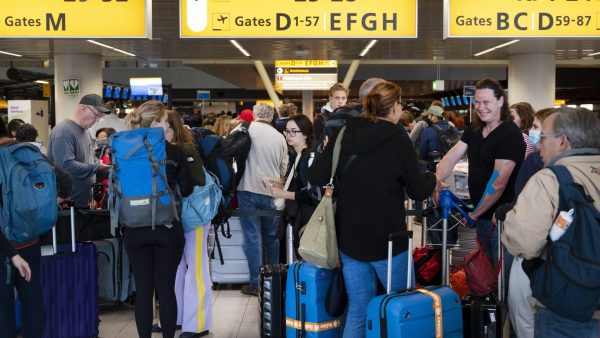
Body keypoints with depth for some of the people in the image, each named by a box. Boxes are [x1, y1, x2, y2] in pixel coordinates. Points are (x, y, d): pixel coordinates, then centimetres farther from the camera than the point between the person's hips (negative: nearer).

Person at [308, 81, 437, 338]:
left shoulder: (344, 134, 1)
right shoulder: (397, 138, -10)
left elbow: (315, 177, 0)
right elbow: (417, 191, -5)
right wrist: (432, 178, 16)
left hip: (349, 237, 4)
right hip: (387, 237, -4)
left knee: (358, 309, 12)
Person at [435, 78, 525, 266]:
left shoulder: (510, 134, -17)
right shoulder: (474, 130, 8)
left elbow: (498, 182, -21)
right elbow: (452, 156, 1)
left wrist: (475, 214, -13)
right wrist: (437, 180, -19)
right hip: (481, 216, 7)